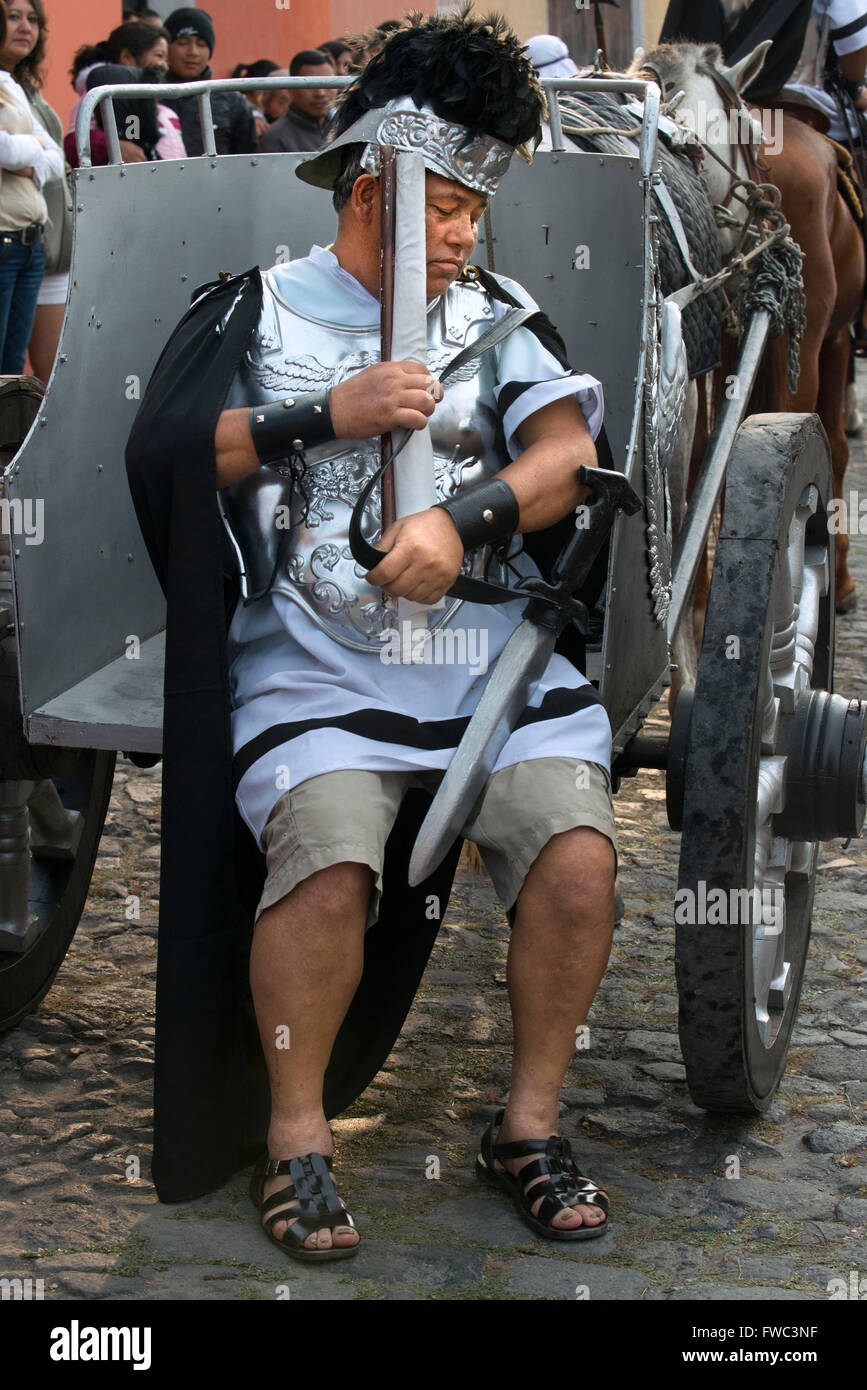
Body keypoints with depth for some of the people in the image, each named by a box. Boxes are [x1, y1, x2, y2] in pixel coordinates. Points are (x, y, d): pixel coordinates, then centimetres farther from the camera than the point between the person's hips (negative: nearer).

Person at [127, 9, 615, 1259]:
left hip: (495, 654, 3)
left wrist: (464, 518, -16)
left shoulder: (496, 314, 19)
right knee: (329, 863, -29)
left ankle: (530, 1123, 3)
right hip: (317, 666, -2)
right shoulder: (260, 309, 12)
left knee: (578, 852, -20)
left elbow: (565, 451, 3)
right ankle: (296, 1135, -4)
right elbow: (159, 451, -2)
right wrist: (328, 417, -10)